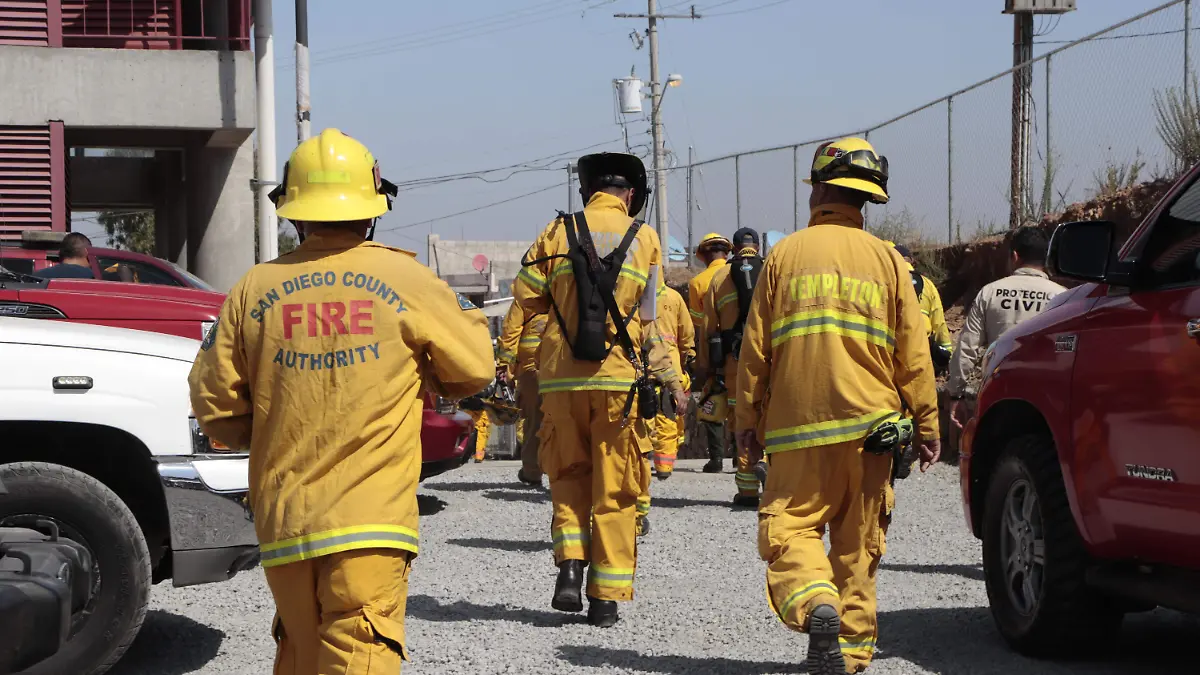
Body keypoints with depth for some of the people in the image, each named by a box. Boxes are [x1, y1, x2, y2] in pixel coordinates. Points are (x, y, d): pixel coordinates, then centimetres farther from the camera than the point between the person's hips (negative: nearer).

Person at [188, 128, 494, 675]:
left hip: (282, 520, 3)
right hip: (370, 518, -3)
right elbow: (473, 369, 8)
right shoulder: (407, 281, -2)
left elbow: (214, 406, 8)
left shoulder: (253, 291, 3)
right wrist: (465, 316, 28)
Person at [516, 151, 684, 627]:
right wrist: (668, 375, 12)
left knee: (568, 475, 18)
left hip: (561, 376, 1)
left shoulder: (559, 232, 2)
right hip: (620, 378, -1)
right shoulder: (644, 239, 3)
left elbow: (526, 293, 2)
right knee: (615, 490, 6)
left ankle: (570, 565, 0)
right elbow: (655, 316, 3)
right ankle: (607, 597, 5)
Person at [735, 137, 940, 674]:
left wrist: (747, 419, 11)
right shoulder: (886, 260, 4)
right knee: (858, 543, 12)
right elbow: (913, 355, 4)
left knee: (789, 529, 0)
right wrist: (928, 426, 10)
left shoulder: (784, 255, 2)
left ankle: (816, 607, -27)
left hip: (797, 427, -2)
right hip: (868, 424, 2)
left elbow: (754, 349, 3)